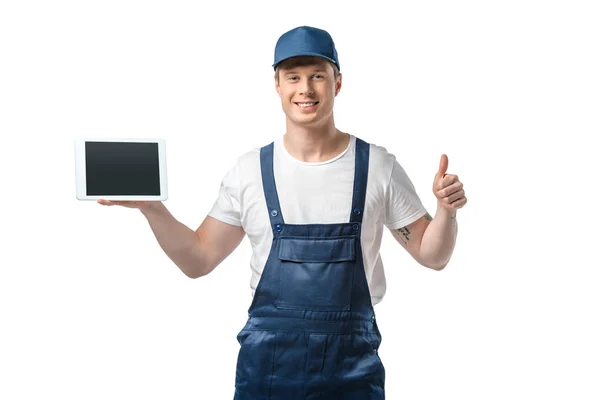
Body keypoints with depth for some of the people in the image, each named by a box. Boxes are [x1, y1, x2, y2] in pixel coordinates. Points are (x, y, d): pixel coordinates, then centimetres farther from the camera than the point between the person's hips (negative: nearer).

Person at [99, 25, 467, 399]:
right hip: (266, 363, 1)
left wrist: (446, 211, -15)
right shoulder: (250, 169, 0)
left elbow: (431, 255, 4)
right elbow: (199, 260, 6)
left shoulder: (379, 166, -2)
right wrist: (152, 207, -7)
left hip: (353, 366, 0)